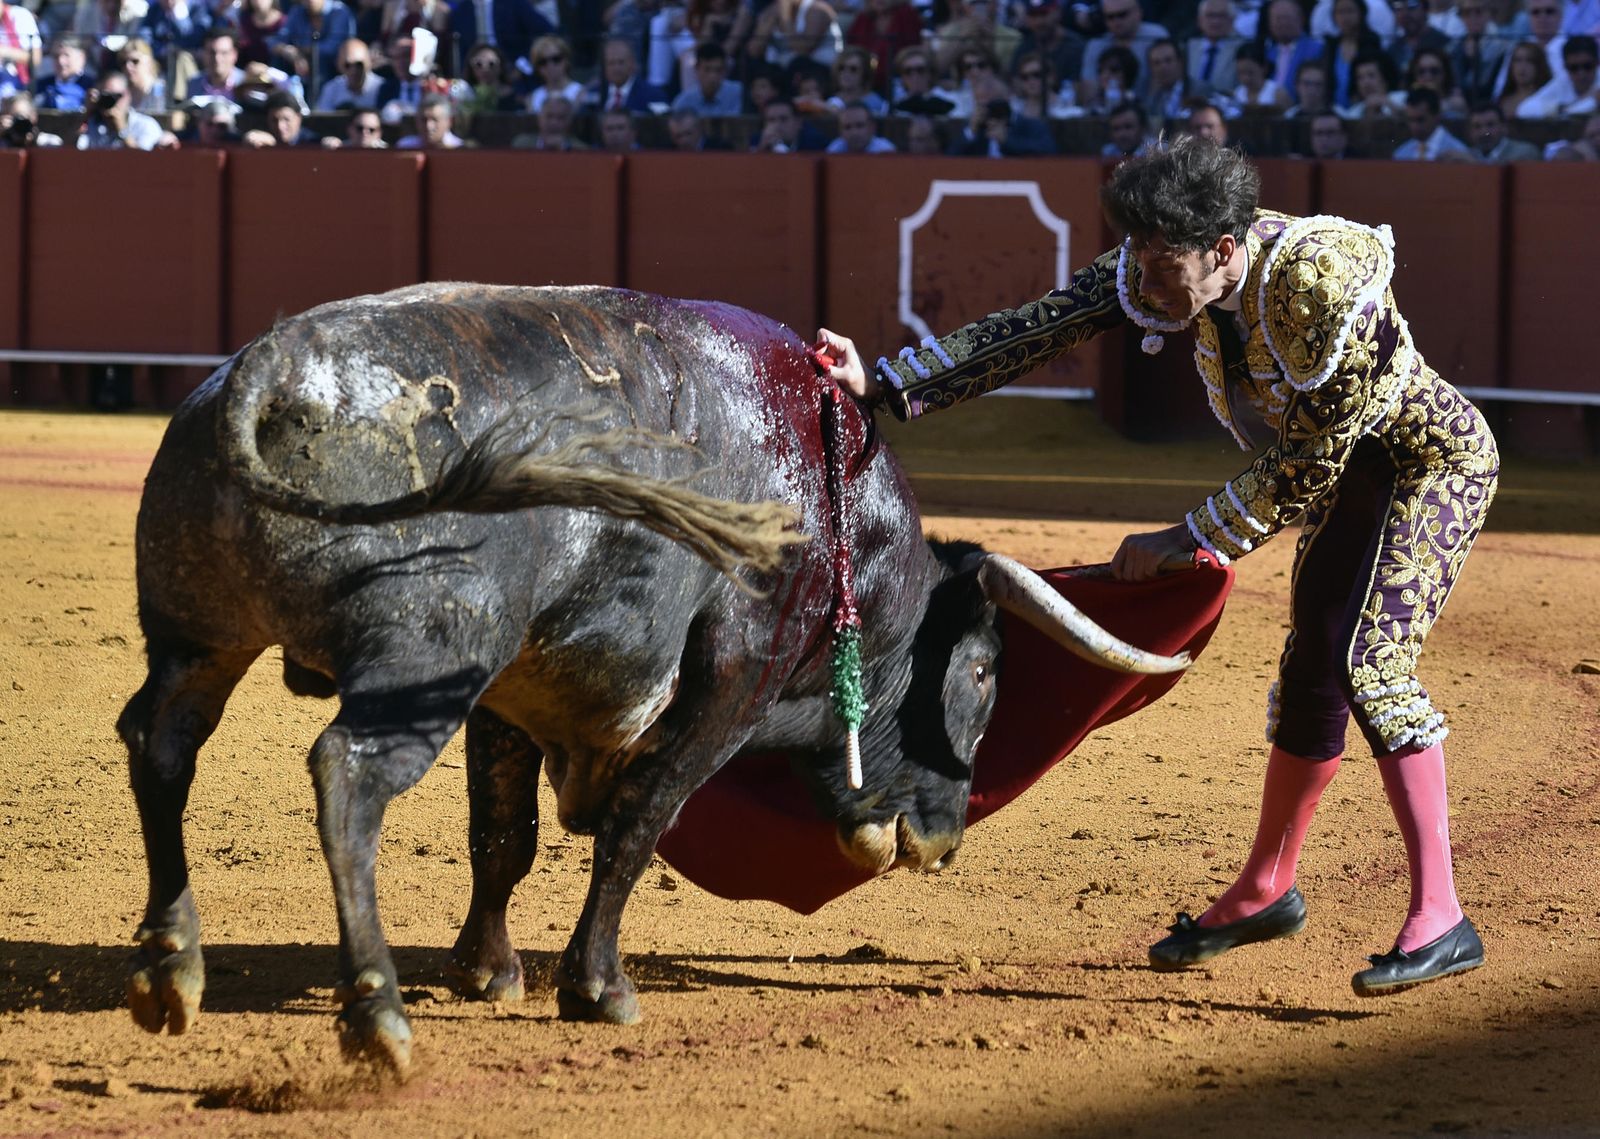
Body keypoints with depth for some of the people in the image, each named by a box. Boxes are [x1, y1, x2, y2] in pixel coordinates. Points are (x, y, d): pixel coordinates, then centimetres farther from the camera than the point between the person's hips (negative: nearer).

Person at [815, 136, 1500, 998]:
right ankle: (1267, 891, 31)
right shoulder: (1158, 270, -15)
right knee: (1310, 669, 14)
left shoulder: (1324, 286, -35)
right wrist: (883, 385, -17)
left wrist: (1187, 540, -21)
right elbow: (1034, 332, -13)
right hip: (1351, 475, 8)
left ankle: (1439, 918, -22)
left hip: (1435, 458, -8)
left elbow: (1308, 466, -27)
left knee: (1369, 659, -21)